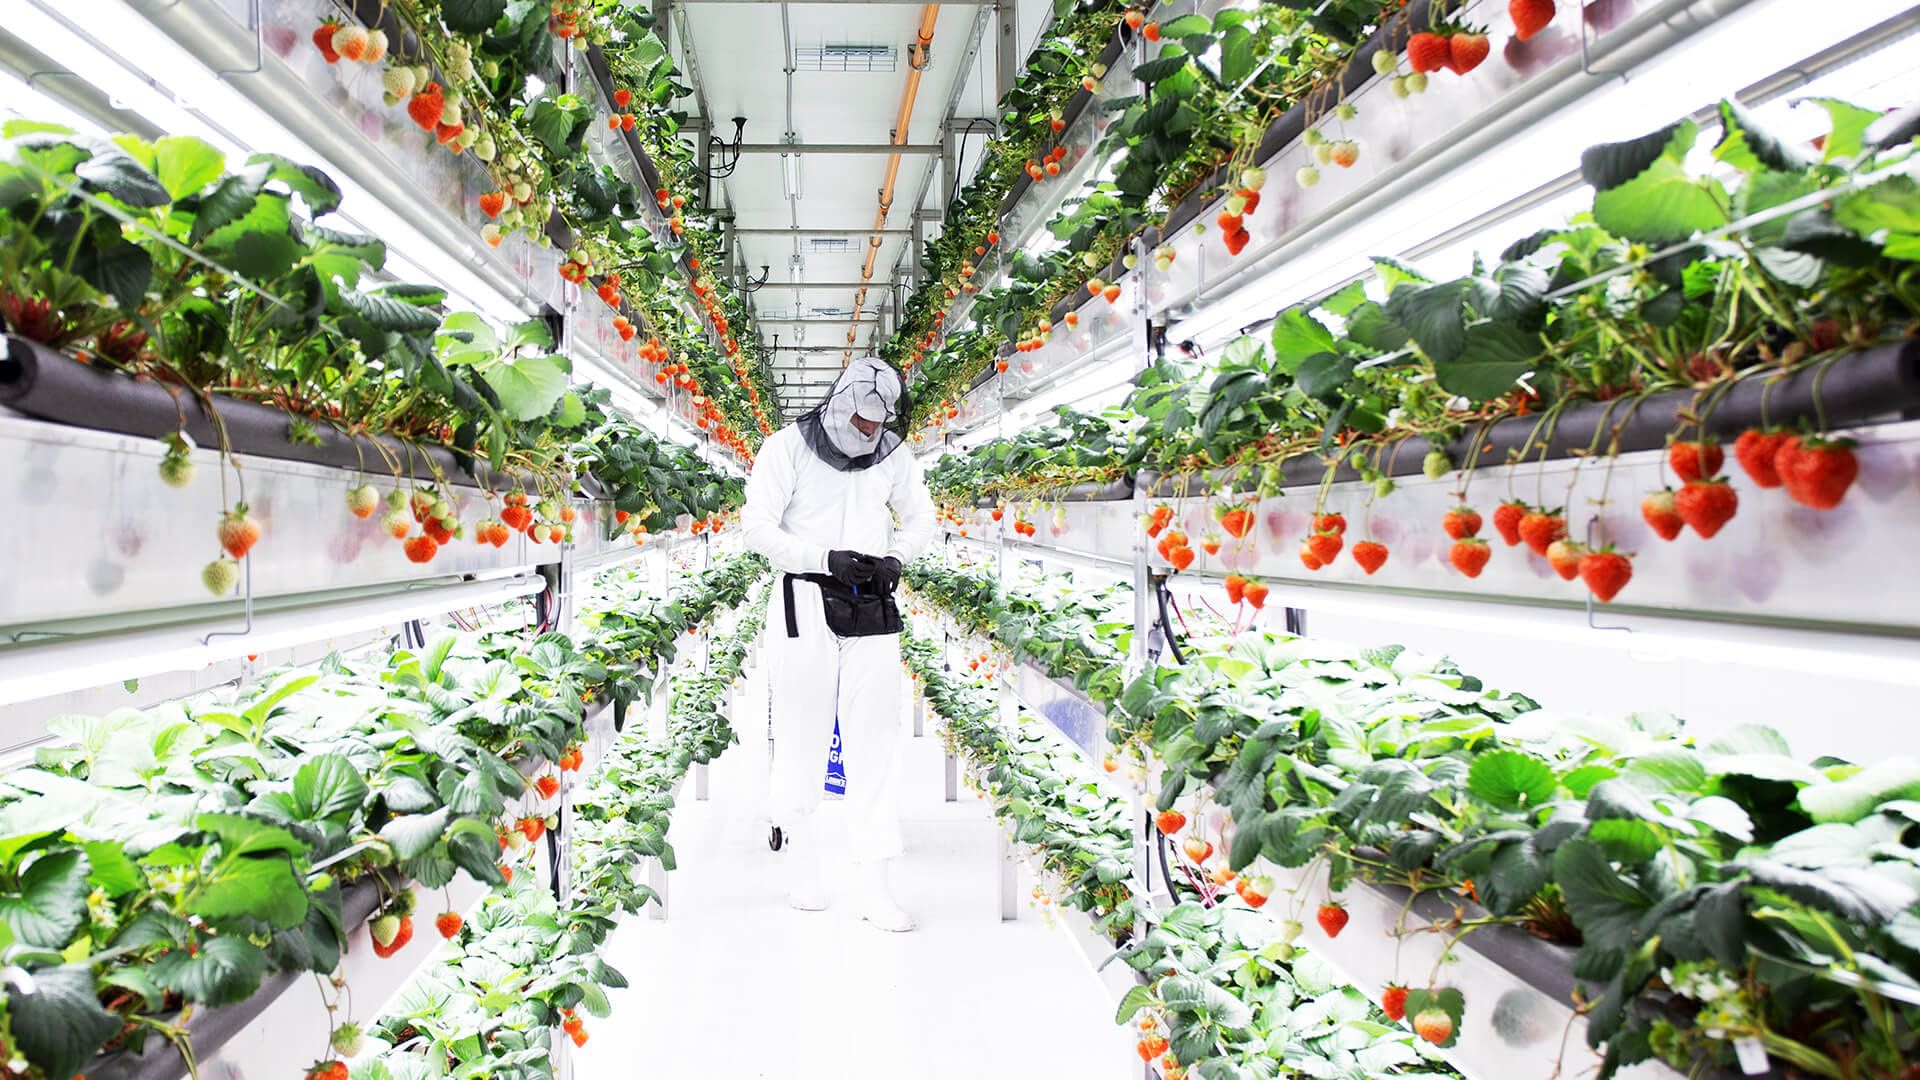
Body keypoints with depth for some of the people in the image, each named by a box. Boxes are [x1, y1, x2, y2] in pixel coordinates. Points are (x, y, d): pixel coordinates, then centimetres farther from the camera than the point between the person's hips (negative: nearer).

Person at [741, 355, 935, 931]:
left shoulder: (893, 456, 9)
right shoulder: (788, 447, -3)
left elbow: (920, 519, 21)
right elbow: (758, 525, -7)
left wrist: (895, 555, 0)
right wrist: (826, 559, -19)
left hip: (872, 608, 3)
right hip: (806, 605, -3)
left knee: (874, 743, 0)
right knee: (803, 737, 3)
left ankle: (875, 886, 3)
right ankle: (801, 861, 23)